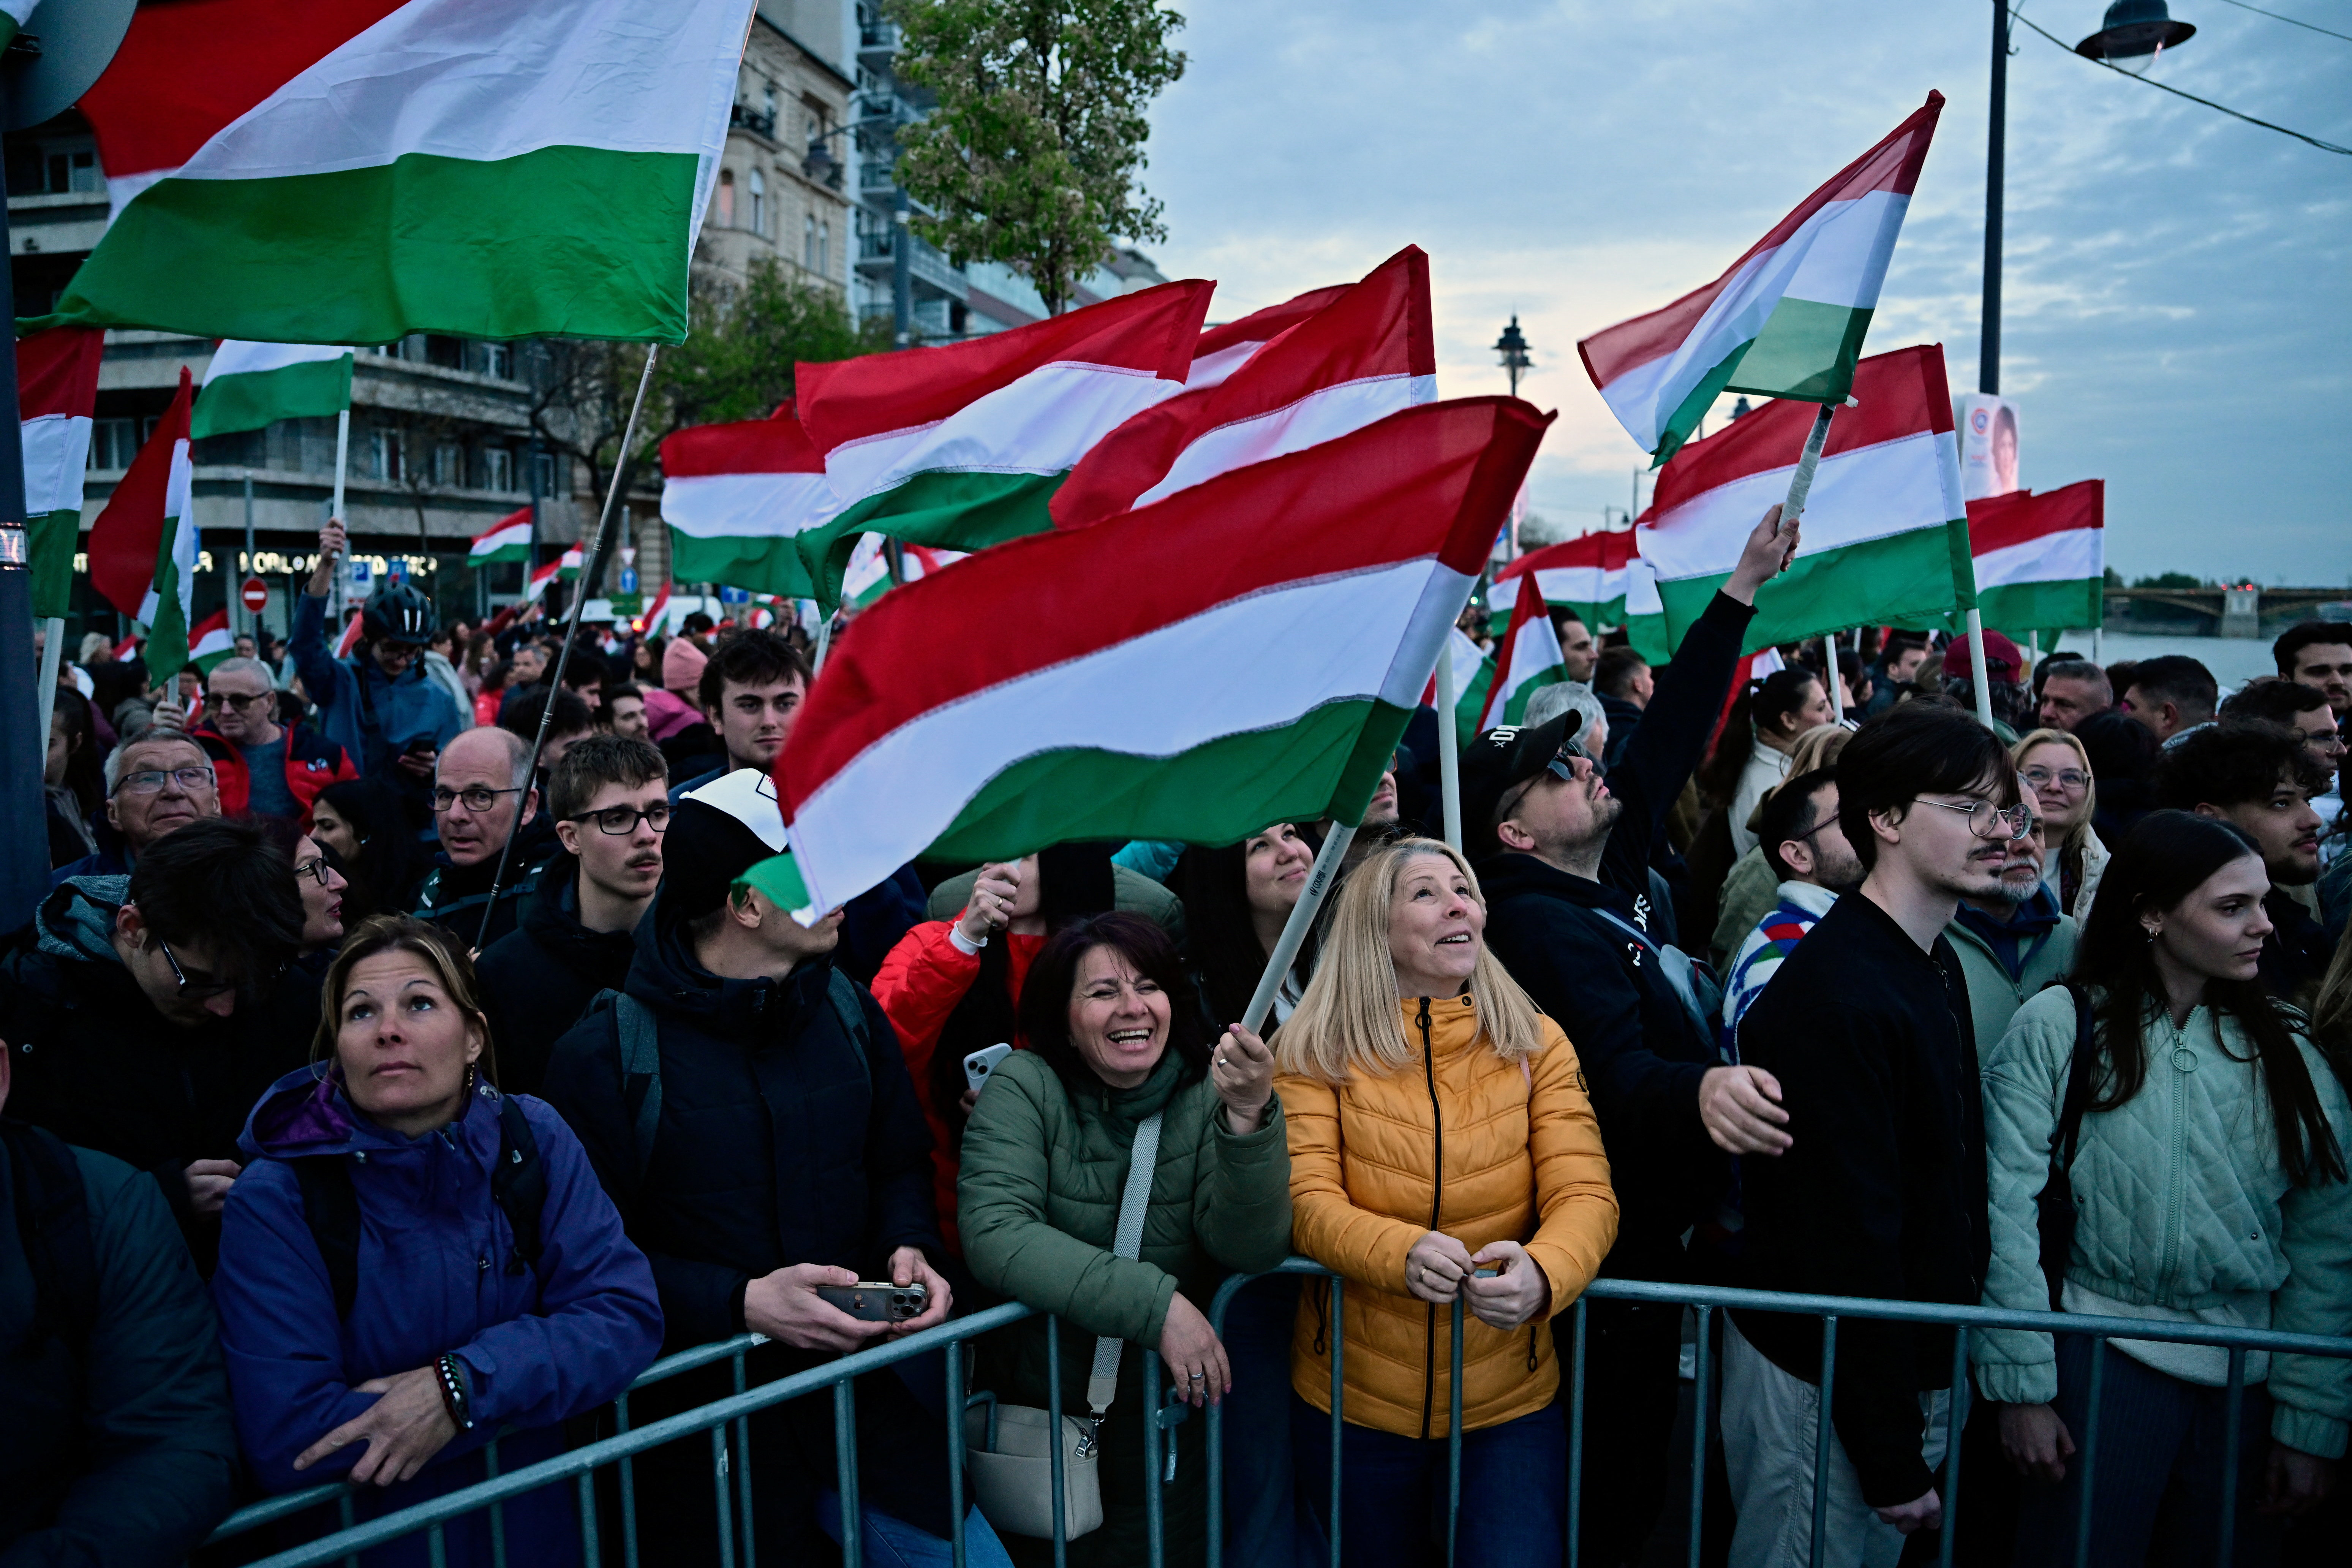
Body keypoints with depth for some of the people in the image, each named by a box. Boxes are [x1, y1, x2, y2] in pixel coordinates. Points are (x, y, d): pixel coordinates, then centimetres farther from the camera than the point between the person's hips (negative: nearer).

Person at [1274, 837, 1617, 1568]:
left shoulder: (1537, 1043, -1)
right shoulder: (1317, 1050, -6)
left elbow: (1586, 1194, -9)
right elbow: (1307, 1200, -13)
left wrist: (1541, 1272, -32)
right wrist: (1404, 1253, -34)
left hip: (1511, 1399, 1)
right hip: (1355, 1401, 0)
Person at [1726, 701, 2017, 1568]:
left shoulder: (1935, 965, 7)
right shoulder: (1835, 995, -24)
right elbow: (1848, 1237, -24)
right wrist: (1894, 1456, -19)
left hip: (1915, 1361, 9)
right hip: (1826, 1380, -8)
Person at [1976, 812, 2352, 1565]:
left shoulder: (2287, 1051, 2)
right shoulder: (2058, 1028, -8)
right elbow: (2009, 1213, -9)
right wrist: (2021, 1386, -10)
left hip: (2249, 1380, 3)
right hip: (2100, 1355, -3)